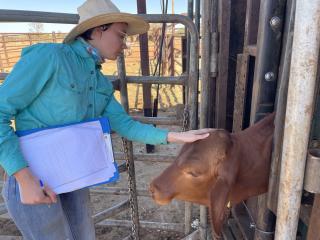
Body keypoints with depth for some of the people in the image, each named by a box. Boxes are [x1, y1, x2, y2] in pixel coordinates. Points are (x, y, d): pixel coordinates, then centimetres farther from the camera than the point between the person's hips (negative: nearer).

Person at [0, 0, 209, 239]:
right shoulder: (48, 56, -17)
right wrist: (25, 178, -23)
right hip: (32, 179, -7)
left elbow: (124, 124, 1)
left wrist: (174, 136, -7)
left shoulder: (102, 83, 5)